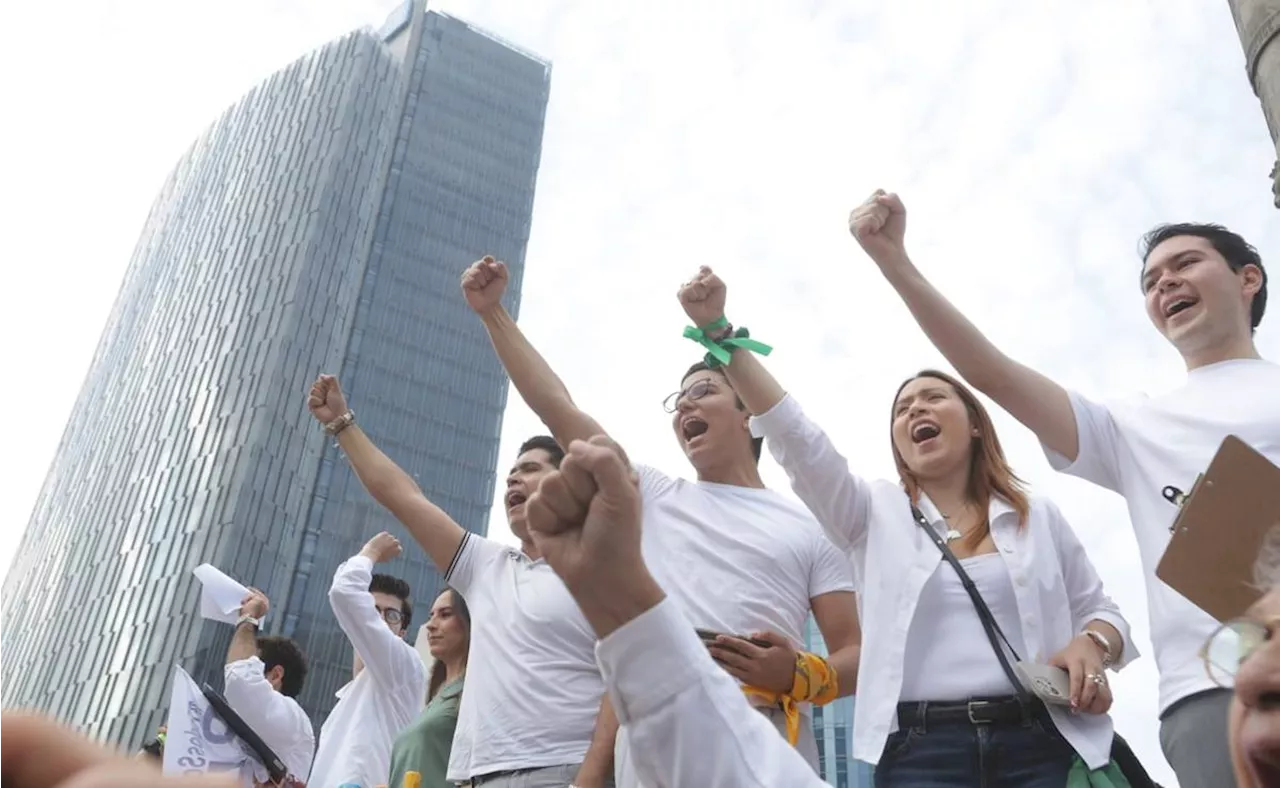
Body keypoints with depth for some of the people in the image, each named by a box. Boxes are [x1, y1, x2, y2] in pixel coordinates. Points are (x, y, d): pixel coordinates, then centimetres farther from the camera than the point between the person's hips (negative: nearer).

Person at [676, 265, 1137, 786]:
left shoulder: (1039, 518, 15)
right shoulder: (874, 513, 10)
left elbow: (1100, 612, 20)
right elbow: (791, 433, -1)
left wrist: (1092, 644, -5)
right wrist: (718, 329, -9)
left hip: (1040, 743, 2)